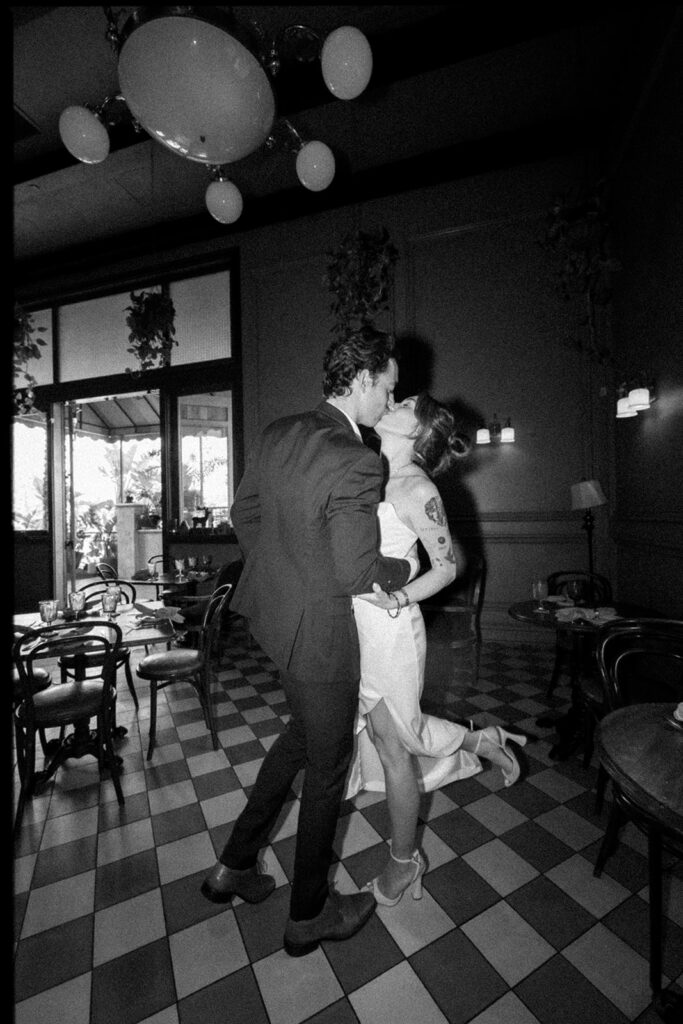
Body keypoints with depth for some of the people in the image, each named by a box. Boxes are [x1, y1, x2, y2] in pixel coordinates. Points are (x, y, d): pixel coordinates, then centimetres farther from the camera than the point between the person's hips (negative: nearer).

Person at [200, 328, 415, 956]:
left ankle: (234, 866, 46)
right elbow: (356, 575, -24)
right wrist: (405, 568, -4)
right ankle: (309, 915, 45)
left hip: (269, 611, 8)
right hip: (316, 631, -8)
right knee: (328, 763, 17)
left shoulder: (278, 434, 1)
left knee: (305, 730, 30)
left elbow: (244, 514, 8)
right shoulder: (358, 464, -24)